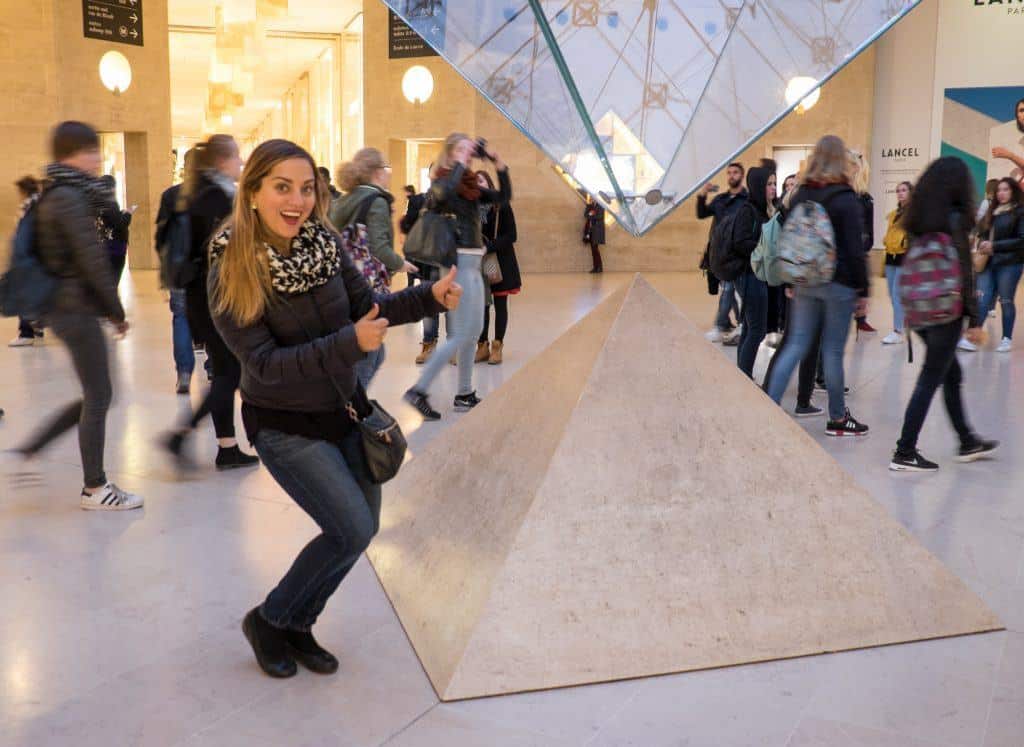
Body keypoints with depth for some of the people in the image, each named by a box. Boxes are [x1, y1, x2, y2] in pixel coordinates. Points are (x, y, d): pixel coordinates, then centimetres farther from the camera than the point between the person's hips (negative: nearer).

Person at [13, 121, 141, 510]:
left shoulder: (56, 195, 15)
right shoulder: (70, 198, -15)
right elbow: (91, 259, -18)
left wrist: (106, 307, 16)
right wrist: (116, 310, -9)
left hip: (63, 306, 10)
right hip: (76, 308, -10)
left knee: (95, 395, 15)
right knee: (98, 396, -2)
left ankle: (29, 450, 20)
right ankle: (94, 489, 8)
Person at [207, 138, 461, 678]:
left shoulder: (325, 244, -7)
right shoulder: (231, 270, -20)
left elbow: (366, 306, 6)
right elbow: (265, 363, -24)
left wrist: (431, 297, -11)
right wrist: (350, 343, -35)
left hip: (343, 410, 6)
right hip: (285, 425, -6)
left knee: (364, 527, 12)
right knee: (352, 529, -13)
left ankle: (298, 624, 34)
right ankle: (269, 620, 12)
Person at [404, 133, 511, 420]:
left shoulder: (470, 187, 13)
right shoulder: (441, 182, -9)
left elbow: (504, 197, 13)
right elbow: (443, 193, -33)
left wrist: (498, 163, 3)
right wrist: (460, 163, -21)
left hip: (473, 264, 9)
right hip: (459, 264, -9)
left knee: (474, 331, 13)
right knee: (460, 335, -10)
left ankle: (465, 394, 22)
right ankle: (418, 391, -6)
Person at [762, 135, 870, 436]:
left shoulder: (800, 195, 8)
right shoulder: (847, 200, -9)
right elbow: (855, 250, -10)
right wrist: (862, 290, -5)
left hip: (805, 281, 5)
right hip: (838, 283, -5)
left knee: (795, 345, 8)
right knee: (833, 351, 1)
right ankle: (837, 418, 13)